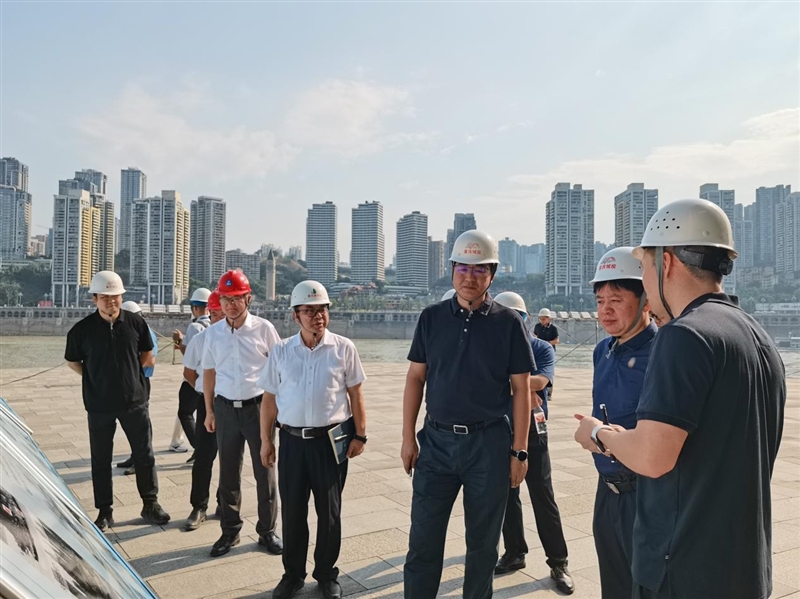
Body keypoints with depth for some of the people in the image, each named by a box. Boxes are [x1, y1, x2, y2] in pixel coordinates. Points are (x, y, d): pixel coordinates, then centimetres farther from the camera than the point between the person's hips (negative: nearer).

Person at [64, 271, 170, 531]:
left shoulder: (136, 322, -6)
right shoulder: (82, 329, -8)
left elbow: (147, 355, 9)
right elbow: (72, 361, 7)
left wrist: (127, 373, 3)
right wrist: (95, 379, 0)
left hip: (135, 401, 1)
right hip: (99, 404, 0)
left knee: (144, 454, 8)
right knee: (100, 459, 10)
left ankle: (150, 505, 24)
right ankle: (104, 512, 25)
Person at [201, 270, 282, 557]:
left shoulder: (264, 328, -7)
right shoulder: (213, 332, 4)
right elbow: (209, 372, 12)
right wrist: (209, 411, 12)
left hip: (258, 406, -3)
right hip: (226, 408, 3)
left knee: (264, 471, 6)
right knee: (228, 473, 13)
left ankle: (267, 531, 22)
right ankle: (230, 531, 28)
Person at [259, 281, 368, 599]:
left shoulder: (343, 348, -3)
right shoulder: (281, 351, 2)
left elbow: (355, 394, 1)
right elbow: (270, 398, 7)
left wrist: (360, 435, -1)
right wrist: (266, 440, 6)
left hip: (331, 440, -1)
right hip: (292, 440, 2)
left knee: (329, 512, 10)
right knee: (292, 511, 12)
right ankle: (293, 573, 31)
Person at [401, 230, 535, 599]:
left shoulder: (508, 323, -3)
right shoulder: (432, 318, 3)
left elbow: (521, 390, -1)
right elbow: (415, 379, 6)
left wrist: (519, 451, -3)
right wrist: (408, 438, 2)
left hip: (489, 442, -1)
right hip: (437, 439, 2)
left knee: (483, 540, 14)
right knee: (423, 538, 7)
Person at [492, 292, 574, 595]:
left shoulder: (542, 349, -4)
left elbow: (539, 381, -20)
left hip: (532, 432, -3)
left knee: (543, 497, 4)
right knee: (507, 495, 13)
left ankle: (558, 562, 15)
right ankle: (514, 552, 28)